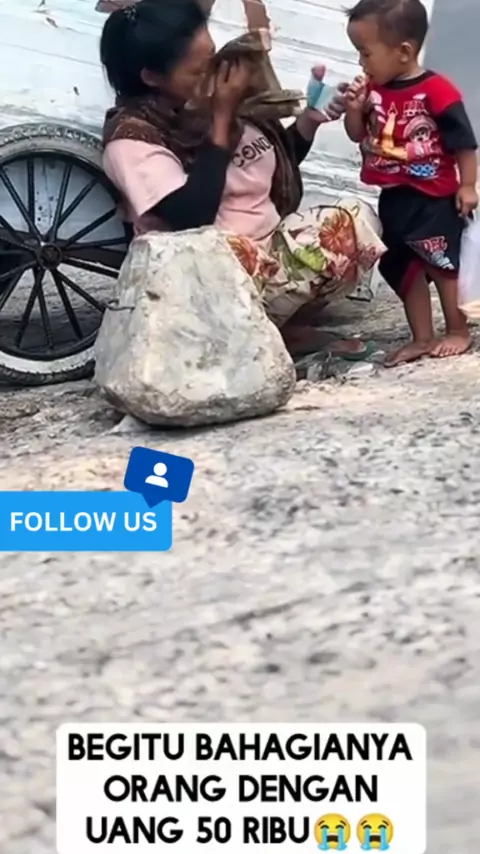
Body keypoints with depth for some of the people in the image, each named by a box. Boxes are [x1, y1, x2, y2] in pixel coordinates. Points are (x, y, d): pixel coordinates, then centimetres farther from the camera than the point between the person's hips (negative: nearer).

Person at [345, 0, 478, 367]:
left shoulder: (437, 90, -18)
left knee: (442, 265, 1)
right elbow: (358, 136, 10)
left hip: (435, 198, -7)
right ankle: (422, 338, 18)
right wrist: (354, 110, -9)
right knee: (403, 269, 10)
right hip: (394, 198, 7)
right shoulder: (374, 89, 1)